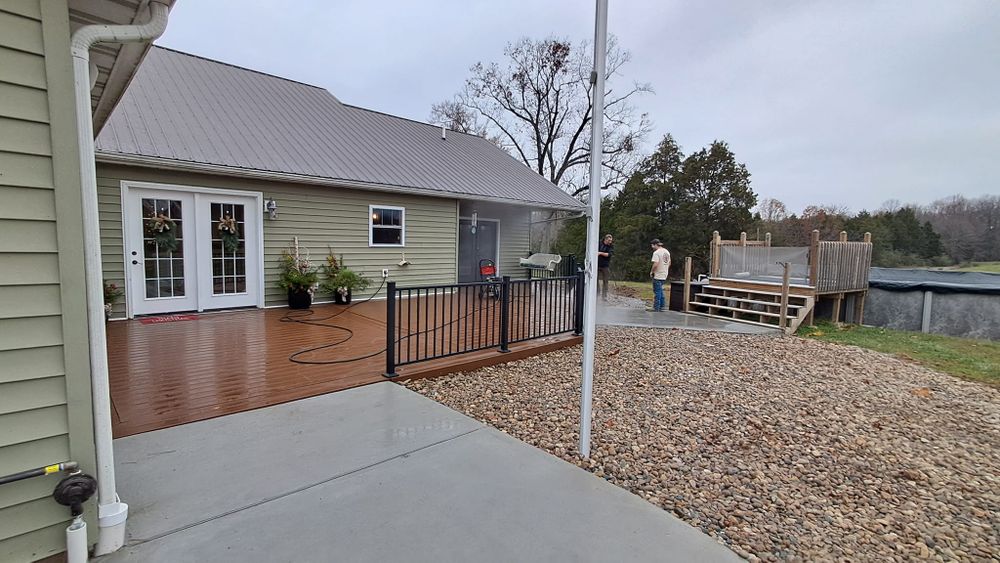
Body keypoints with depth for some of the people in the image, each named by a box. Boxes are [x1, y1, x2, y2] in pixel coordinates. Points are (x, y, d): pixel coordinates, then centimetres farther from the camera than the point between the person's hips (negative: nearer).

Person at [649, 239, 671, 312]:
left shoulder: (656, 253, -17)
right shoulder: (667, 251, 12)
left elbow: (655, 264, -25)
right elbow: (669, 263, 17)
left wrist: (651, 272, -11)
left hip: (657, 275, -9)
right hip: (664, 275, 9)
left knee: (657, 291, -3)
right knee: (660, 290, 20)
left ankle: (656, 308, 1)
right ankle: (662, 305, 21)